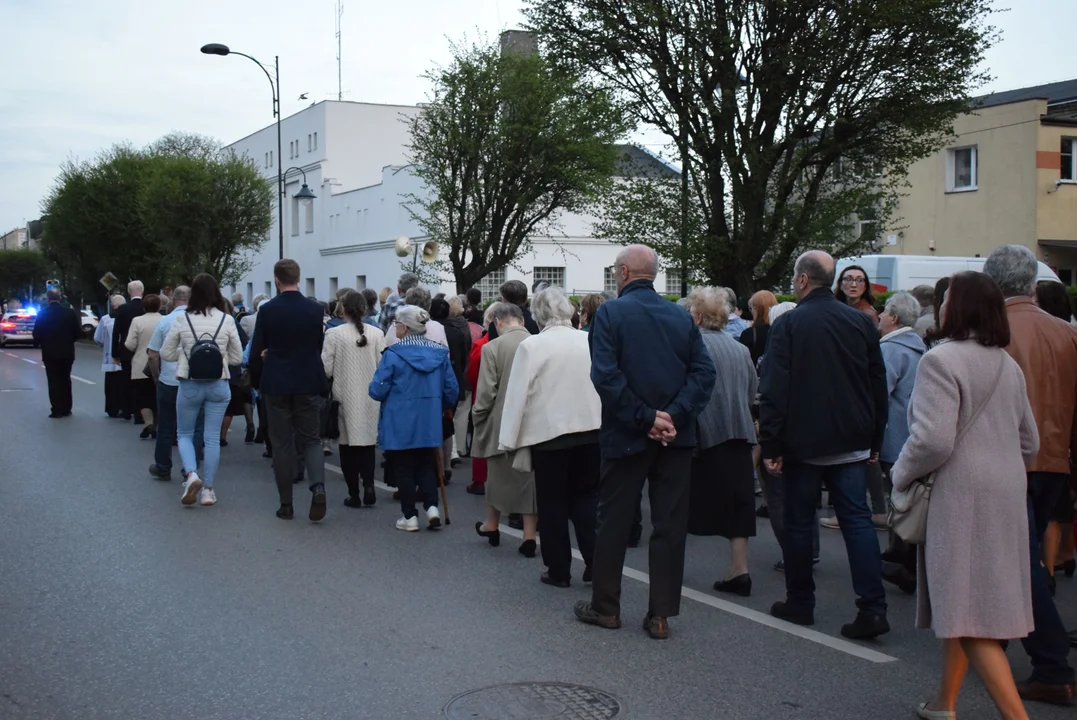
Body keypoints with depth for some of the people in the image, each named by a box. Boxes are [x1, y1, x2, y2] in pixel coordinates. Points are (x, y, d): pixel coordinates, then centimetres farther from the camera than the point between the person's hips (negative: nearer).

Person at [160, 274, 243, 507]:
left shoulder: (182, 320, -6)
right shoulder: (227, 320, -4)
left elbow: (166, 353, 2)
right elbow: (237, 357, 2)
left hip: (189, 385, -1)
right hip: (218, 385, 1)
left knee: (184, 434, 15)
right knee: (212, 438, 8)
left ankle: (191, 474, -8)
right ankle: (208, 489, 11)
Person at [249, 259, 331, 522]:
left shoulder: (267, 310, -7)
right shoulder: (315, 309, -2)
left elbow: (257, 351, -2)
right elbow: (321, 347, 5)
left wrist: (257, 382, 12)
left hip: (277, 384, -1)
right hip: (309, 384, 1)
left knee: (282, 444, 7)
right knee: (311, 440, 9)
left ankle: (286, 504, 9)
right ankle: (318, 487, -16)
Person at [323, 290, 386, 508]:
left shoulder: (334, 334, -10)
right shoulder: (377, 334, -5)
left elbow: (325, 369, -7)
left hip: (345, 397, -2)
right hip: (370, 397, 2)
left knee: (348, 445, 8)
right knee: (368, 442, 14)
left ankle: (354, 494, 10)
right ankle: (368, 484, -2)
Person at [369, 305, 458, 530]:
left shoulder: (393, 354, -14)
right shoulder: (439, 352, 0)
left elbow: (377, 390, -13)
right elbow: (452, 389, 4)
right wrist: (442, 408, 21)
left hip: (400, 423, -4)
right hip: (429, 422, 4)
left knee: (403, 467, 9)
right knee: (426, 465, 17)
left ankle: (410, 516, 11)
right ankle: (432, 506, 2)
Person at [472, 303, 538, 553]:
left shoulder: (492, 348, -11)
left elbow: (486, 393, -11)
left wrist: (478, 419, 3)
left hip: (502, 424, -2)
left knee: (497, 476, 16)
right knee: (531, 477, 8)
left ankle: (491, 527, 34)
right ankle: (529, 537, 9)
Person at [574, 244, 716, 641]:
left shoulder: (610, 313, -6)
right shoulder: (681, 316, 6)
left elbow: (606, 376, -17)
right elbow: (704, 372, -4)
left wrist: (645, 418, -15)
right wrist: (674, 416, -11)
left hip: (627, 434, -3)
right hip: (676, 437, 3)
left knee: (613, 522, 9)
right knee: (670, 524, 7)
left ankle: (605, 607, 19)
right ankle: (661, 615, 9)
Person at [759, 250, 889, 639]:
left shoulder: (787, 325, -9)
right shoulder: (862, 322, 5)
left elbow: (774, 390, -13)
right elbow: (878, 385, 9)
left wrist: (770, 446, -9)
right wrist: (875, 441, 15)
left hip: (803, 442, -4)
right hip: (852, 442, 4)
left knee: (799, 523, 9)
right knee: (857, 519, 3)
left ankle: (800, 603, 19)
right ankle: (873, 607, -4)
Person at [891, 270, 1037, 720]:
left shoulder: (942, 359, -14)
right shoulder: (1008, 366, 13)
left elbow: (933, 439, -21)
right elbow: (1029, 443, 18)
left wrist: (901, 476, -5)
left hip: (961, 495, -9)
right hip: (1005, 496, 9)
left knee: (969, 616, -7)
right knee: (963, 605, 18)